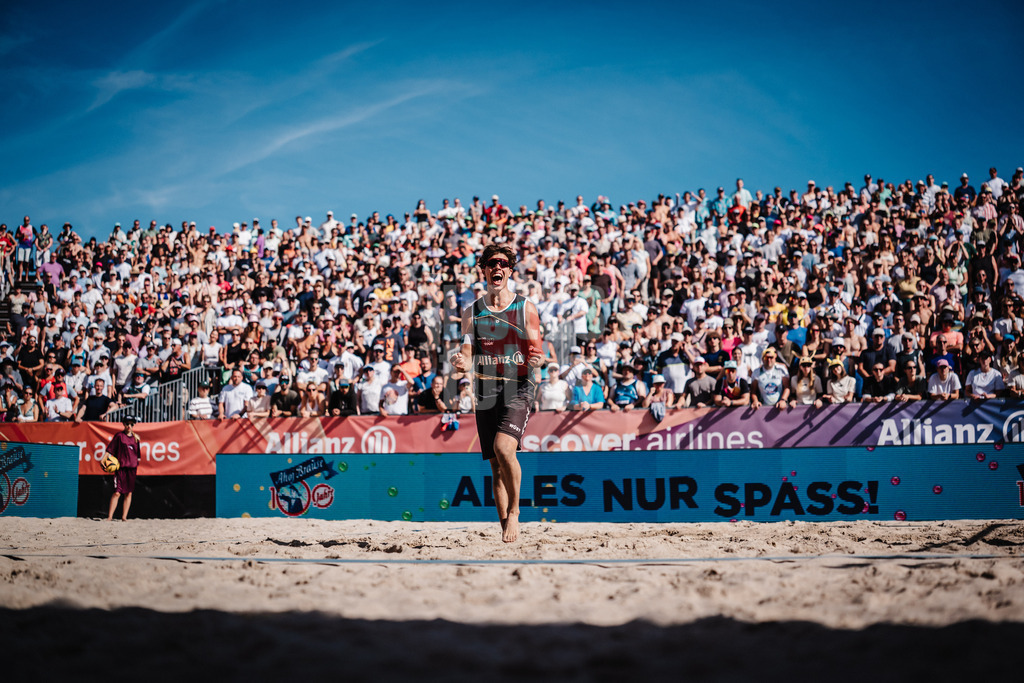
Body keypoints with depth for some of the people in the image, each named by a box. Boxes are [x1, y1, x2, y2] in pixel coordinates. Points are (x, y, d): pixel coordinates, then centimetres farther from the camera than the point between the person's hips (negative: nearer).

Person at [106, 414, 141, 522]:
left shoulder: (135, 437, 12)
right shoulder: (119, 436, 0)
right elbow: (110, 449, -4)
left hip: (132, 468, 5)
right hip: (121, 467, -5)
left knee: (129, 493, 5)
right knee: (117, 493, -11)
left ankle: (124, 517, 10)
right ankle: (109, 517, -10)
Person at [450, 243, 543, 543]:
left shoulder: (525, 308, 4)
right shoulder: (471, 312, 10)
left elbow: (537, 352, 3)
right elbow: (467, 359, 5)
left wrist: (537, 360, -20)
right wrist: (460, 363, -18)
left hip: (518, 387, -3)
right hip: (486, 391, 3)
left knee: (503, 447, -24)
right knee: (496, 465, 5)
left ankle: (514, 510, -4)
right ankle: (505, 527, 15)